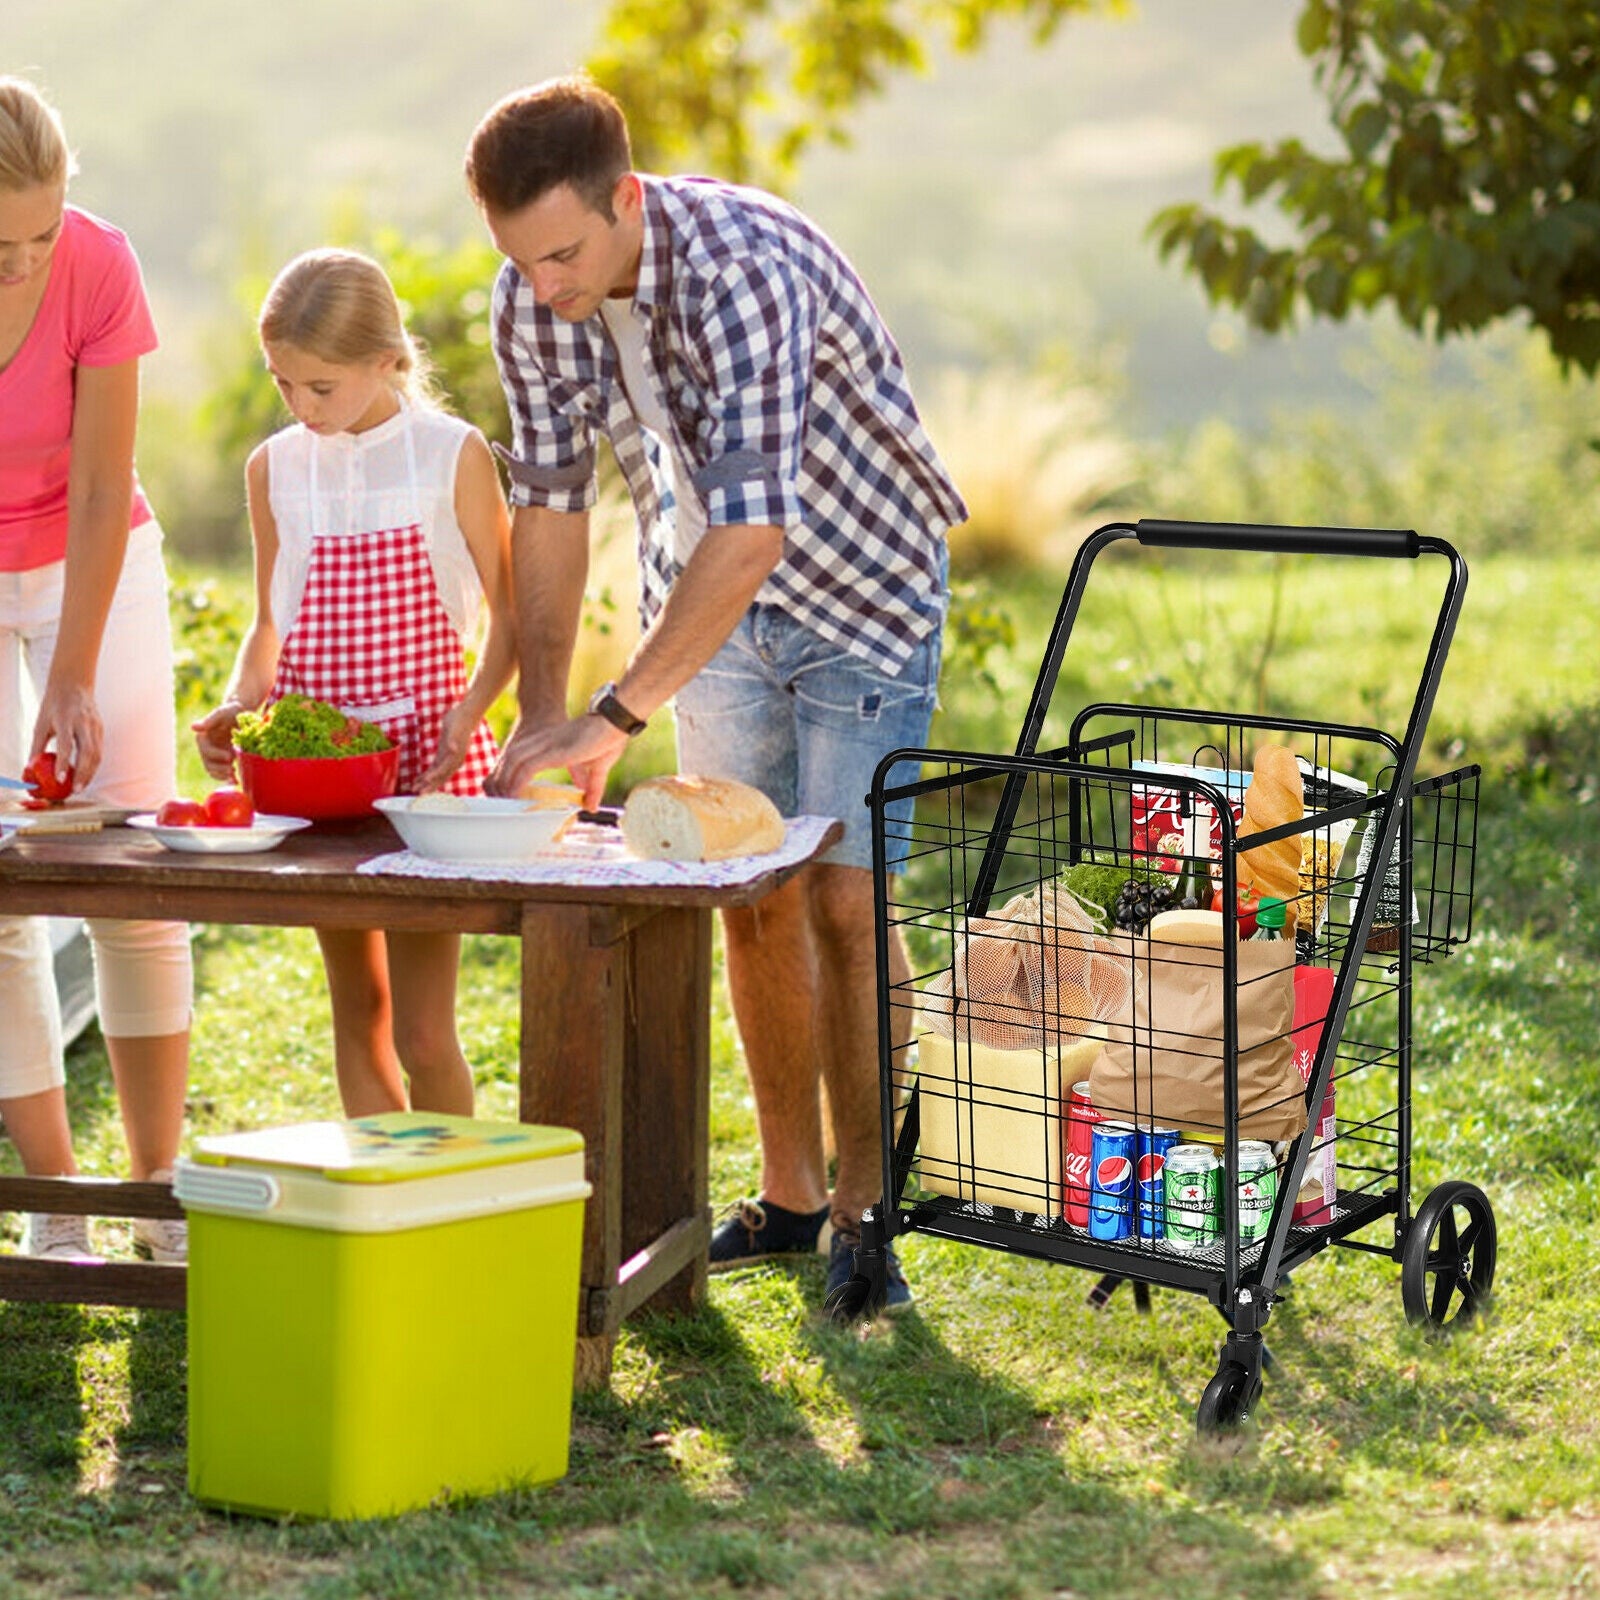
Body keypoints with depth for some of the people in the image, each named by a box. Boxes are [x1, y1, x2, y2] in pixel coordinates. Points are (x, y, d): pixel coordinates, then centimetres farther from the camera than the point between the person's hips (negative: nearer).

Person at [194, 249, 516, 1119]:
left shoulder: (453, 456, -4)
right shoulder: (275, 468, 6)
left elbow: (510, 615, -1)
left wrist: (470, 709, -16)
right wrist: (237, 705, -1)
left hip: (425, 752, -4)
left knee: (422, 1031, -6)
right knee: (357, 1014, 10)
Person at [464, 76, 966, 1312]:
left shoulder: (746, 270, -35)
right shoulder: (532, 302, -13)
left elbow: (752, 529, -41)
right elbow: (551, 503, -4)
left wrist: (614, 719, -42)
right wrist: (540, 714, -11)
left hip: (860, 587, -6)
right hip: (710, 599, 6)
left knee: (843, 896, -9)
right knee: (751, 899, 7)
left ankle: (859, 1208, 2)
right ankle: (787, 1194, 18)